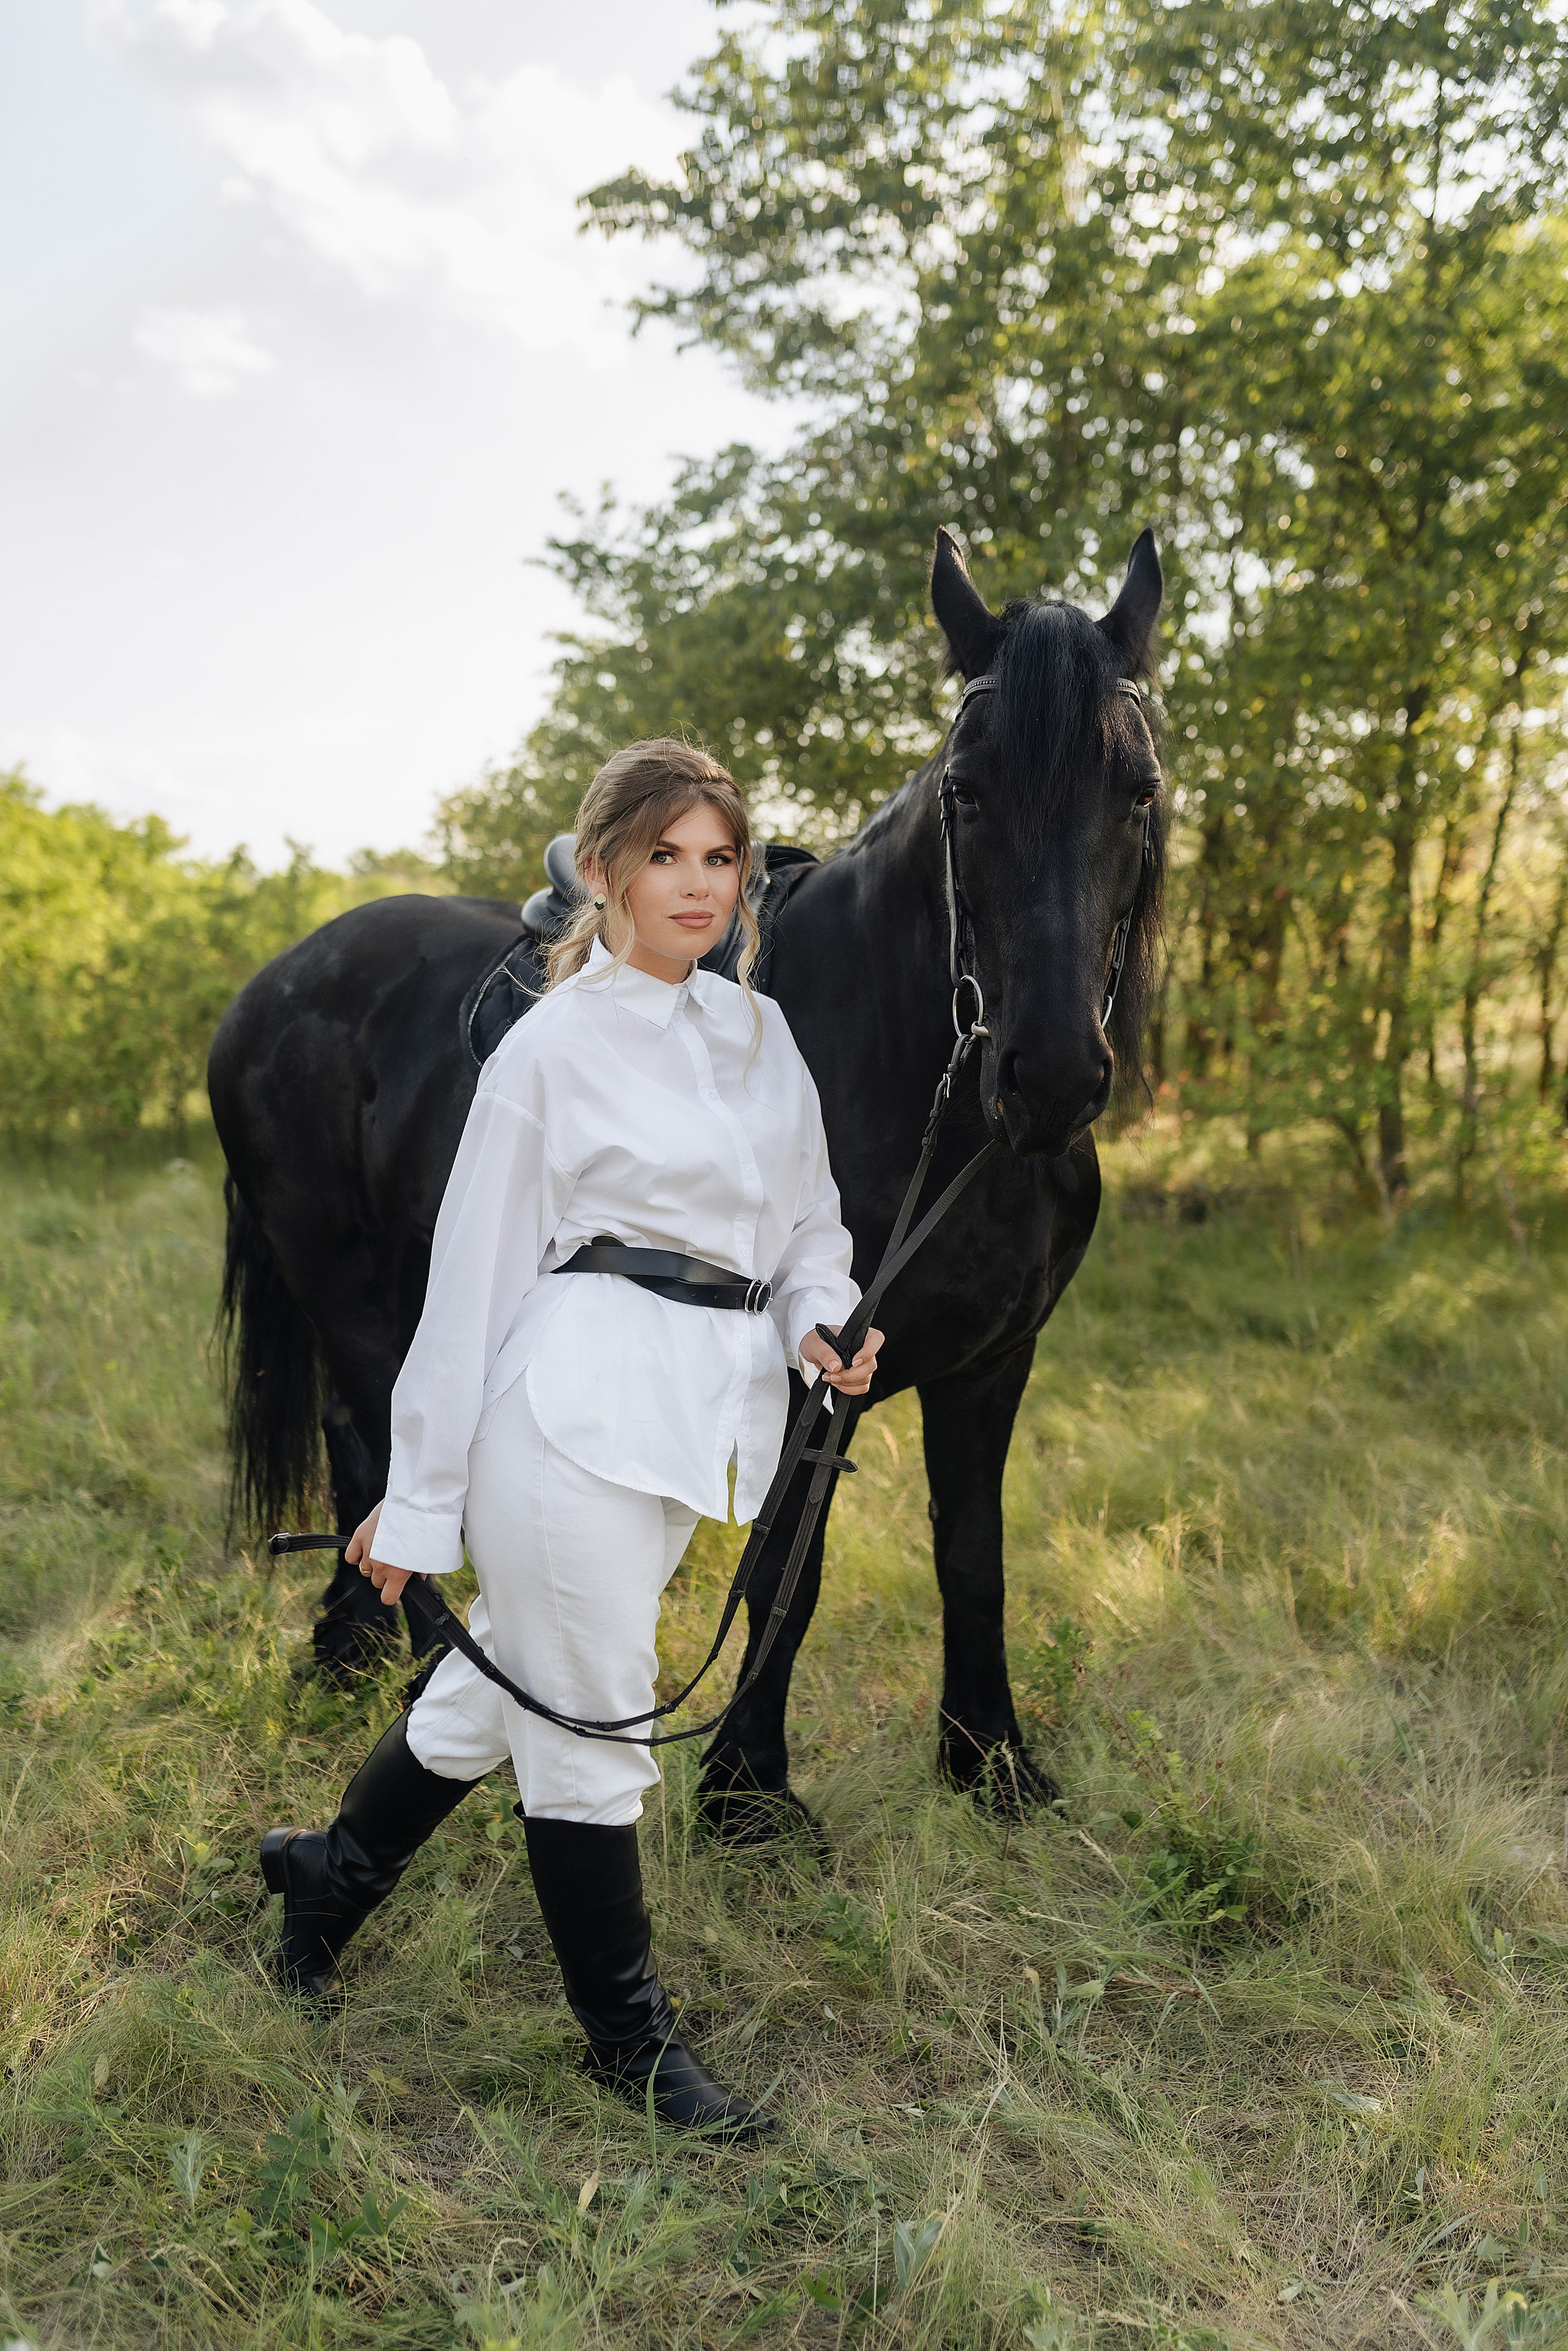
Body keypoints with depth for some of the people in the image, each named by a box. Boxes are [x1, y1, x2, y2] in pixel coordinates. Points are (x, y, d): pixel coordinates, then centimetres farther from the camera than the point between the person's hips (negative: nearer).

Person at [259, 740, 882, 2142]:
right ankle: (629, 2034, 29)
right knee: (589, 1725, 7)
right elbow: (473, 1276, -5)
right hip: (579, 1409, -7)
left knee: (520, 1676, 20)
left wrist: (824, 1327, -4)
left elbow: (809, 1222, 19)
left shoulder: (761, 1031, 12)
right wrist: (417, 1500, -3)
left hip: (696, 1425, 7)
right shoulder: (554, 1045, -6)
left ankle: (335, 1867, 46)